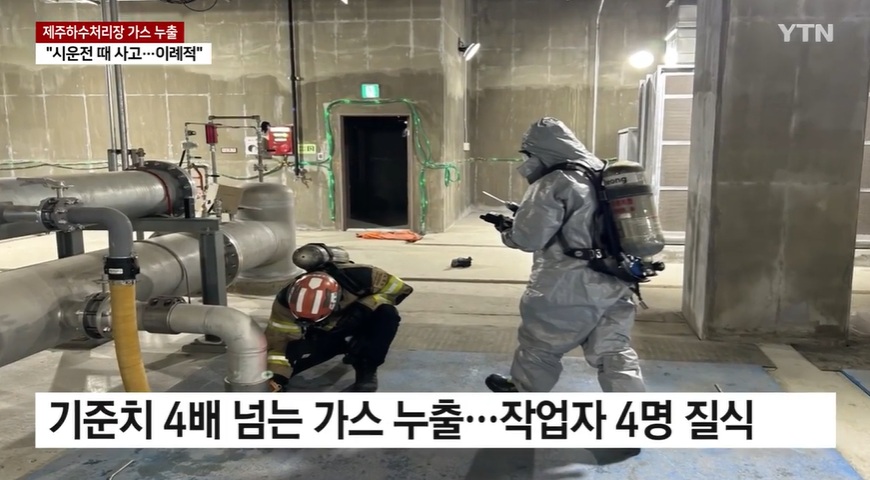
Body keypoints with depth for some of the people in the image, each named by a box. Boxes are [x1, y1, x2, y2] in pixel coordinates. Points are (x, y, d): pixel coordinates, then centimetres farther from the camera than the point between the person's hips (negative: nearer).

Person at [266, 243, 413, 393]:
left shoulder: (359, 276, -35)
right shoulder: (286, 300, -29)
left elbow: (400, 289, -23)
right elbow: (278, 339, -21)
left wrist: (363, 308, -34)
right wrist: (276, 377, -33)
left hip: (360, 327, -2)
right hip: (324, 335, 3)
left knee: (387, 313, -34)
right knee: (291, 353, -22)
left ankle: (367, 370, -15)